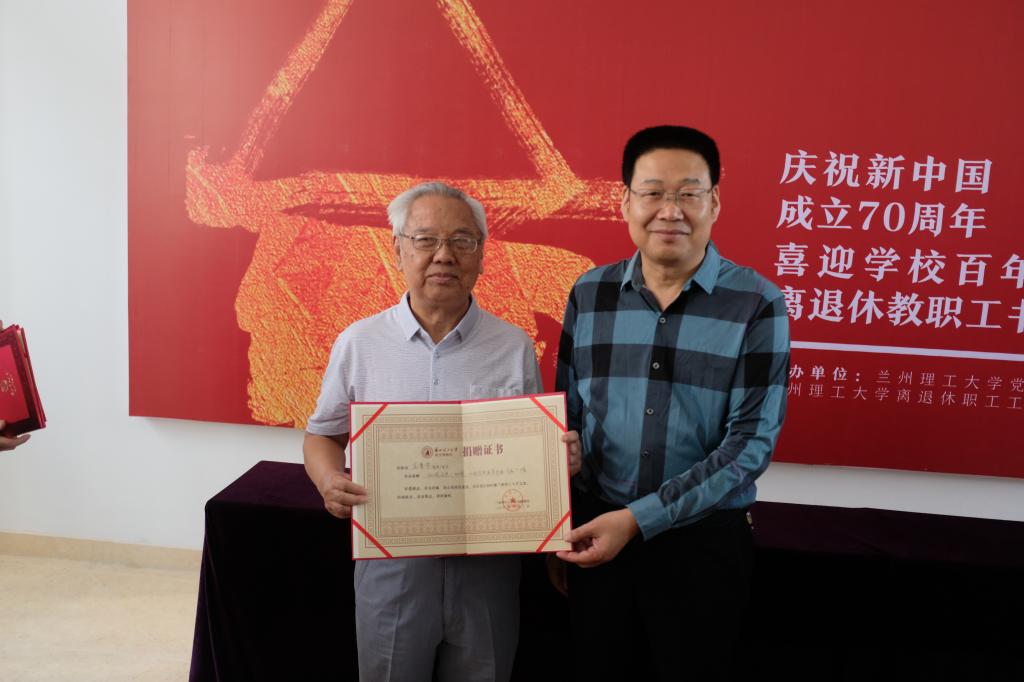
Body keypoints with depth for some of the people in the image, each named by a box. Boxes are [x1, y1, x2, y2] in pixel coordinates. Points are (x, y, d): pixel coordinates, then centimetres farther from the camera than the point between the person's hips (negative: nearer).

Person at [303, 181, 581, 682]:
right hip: (390, 561, 0)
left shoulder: (514, 347, 0)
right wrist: (331, 482, -13)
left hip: (489, 561, 1)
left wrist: (561, 457, -14)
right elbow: (322, 437, 7)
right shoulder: (358, 344, 0)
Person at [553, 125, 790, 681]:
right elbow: (566, 420, 7)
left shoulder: (757, 305, -10)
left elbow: (750, 443, -14)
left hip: (704, 541, -2)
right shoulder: (589, 294, 0)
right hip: (596, 533, 3)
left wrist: (639, 519, -20)